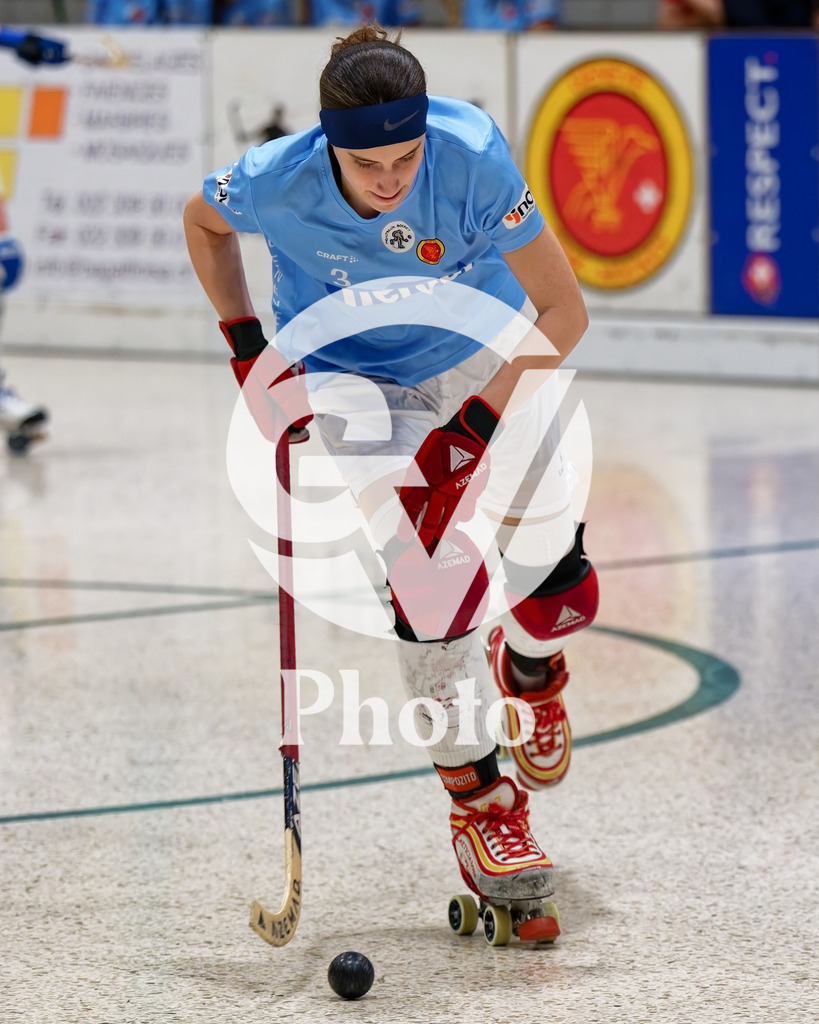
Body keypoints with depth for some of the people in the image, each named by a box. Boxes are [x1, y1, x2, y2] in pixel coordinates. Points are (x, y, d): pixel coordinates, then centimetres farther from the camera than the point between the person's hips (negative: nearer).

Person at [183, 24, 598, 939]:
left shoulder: (472, 159, -33)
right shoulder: (277, 183, -28)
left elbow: (564, 311, -25)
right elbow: (201, 220, -1)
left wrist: (474, 427, -28)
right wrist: (247, 349, -3)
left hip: (486, 355, 1)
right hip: (352, 374, -1)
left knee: (560, 588, -7)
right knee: (434, 580, -19)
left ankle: (526, 661, 31)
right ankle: (477, 797, -2)